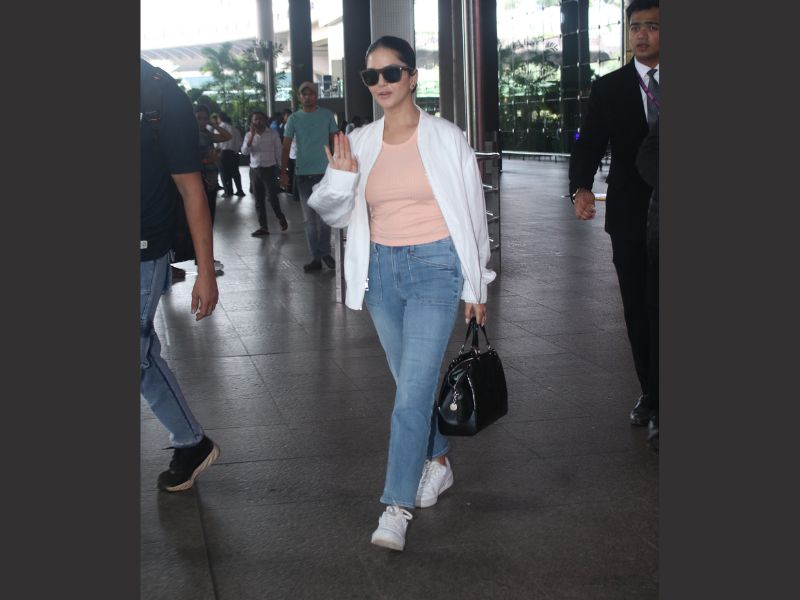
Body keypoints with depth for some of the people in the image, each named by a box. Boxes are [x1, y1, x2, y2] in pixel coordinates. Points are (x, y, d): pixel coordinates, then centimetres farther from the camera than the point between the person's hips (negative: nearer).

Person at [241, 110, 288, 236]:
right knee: (259, 200, 4)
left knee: (272, 197, -8)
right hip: (254, 170, 3)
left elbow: (278, 152, 3)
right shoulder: (249, 135, 5)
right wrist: (252, 135, -17)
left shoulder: (273, 133, -2)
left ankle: (280, 217, 19)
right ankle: (263, 227, 9)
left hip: (269, 169, -3)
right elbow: (244, 151, -9)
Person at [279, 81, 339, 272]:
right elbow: (286, 147, 4)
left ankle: (325, 252, 11)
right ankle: (316, 257, 11)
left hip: (324, 172, -2)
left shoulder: (327, 115, 4)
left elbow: (335, 141, 5)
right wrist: (283, 172, -4)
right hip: (302, 174, 2)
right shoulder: (294, 119, 6)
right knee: (309, 219, 5)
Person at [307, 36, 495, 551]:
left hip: (435, 266, -4)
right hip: (381, 269, 4)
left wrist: (477, 285, 3)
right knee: (414, 385, 16)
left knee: (413, 391, -10)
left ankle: (397, 508, -5)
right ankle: (438, 462, 39)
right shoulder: (359, 143, 5)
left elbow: (473, 212, 2)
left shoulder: (445, 138, -4)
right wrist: (340, 177, -10)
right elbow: (336, 215, 11)